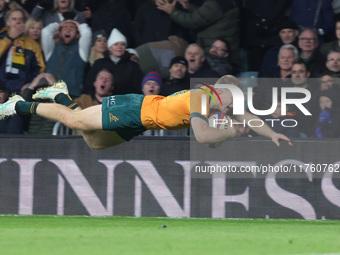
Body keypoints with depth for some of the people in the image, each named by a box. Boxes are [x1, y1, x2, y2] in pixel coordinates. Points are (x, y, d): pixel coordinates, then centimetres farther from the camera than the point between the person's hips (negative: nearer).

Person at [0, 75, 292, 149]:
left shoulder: (219, 99, -7)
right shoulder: (200, 97, -32)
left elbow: (246, 117, 4)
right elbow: (202, 136, -43)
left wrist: (271, 133, -9)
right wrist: (235, 132, -33)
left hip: (141, 123, 8)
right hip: (137, 111, -8)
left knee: (93, 140, 22)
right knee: (74, 120, 3)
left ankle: (60, 95, 38)